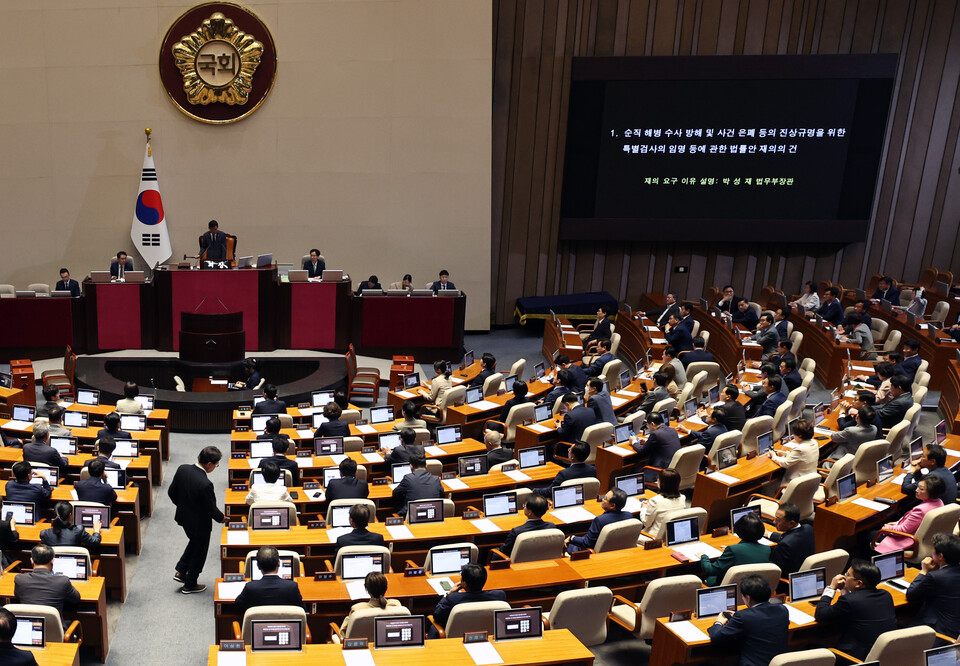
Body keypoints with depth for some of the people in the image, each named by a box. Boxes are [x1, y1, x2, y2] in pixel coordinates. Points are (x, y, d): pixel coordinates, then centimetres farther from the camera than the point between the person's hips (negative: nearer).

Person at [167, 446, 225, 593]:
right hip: (200, 523, -7)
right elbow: (211, 509, -21)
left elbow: (171, 492, -1)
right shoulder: (205, 484, -35)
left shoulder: (182, 469, -15)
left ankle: (181, 572, 33)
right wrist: (221, 517, 0)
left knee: (193, 542, 33)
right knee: (198, 552, 17)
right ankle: (190, 585, 32)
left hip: (183, 517, 7)